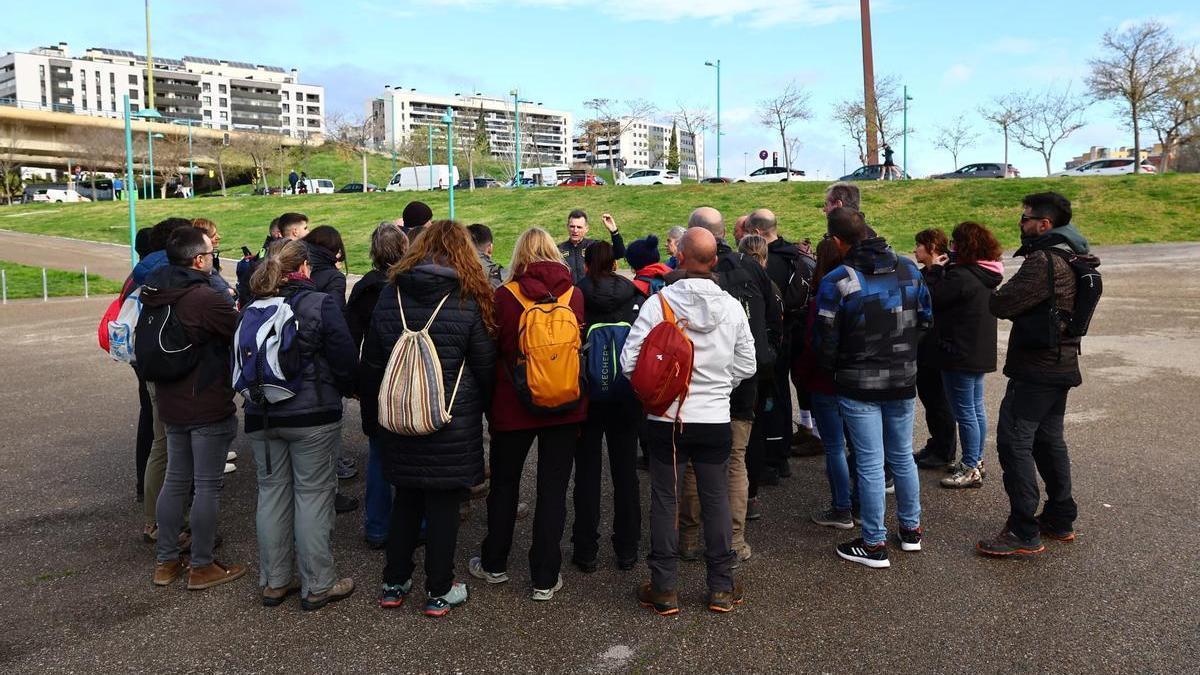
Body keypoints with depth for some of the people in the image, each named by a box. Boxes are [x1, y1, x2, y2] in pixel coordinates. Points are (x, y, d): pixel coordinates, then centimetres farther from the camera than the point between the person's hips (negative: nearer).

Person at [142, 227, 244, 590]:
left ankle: (166, 561, 26)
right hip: (209, 407, -8)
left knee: (175, 480, 17)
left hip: (171, 404, 8)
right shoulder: (207, 298, -22)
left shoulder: (154, 295, 5)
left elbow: (148, 348, 15)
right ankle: (202, 566, 12)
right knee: (207, 486, 2)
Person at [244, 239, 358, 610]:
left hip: (261, 416, 5)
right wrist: (345, 389, 8)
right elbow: (345, 359, -12)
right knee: (313, 495, 3)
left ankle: (273, 582, 24)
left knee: (271, 493, 14)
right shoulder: (319, 304, -11)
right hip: (312, 415, -5)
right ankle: (317, 586, 11)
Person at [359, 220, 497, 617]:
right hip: (452, 426, -4)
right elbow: (486, 369, -4)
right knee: (444, 504, 7)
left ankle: (394, 584, 28)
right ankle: (439, 592, 18)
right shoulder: (469, 302, -11)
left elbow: (371, 365, 7)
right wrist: (485, 411, 12)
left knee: (406, 498, 18)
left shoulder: (389, 296, 1)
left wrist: (372, 416, 17)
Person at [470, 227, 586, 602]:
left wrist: (490, 410, 11)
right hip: (565, 408, 1)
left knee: (504, 484, 18)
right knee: (553, 490, 8)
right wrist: (582, 406, 12)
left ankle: (494, 564, 32)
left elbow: (492, 354, -2)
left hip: (513, 407, -1)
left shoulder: (504, 297, -9)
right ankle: (545, 578, 15)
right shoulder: (575, 296, -4)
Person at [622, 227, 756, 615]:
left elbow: (629, 361, -13)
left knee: (664, 501, 8)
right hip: (715, 419, 2)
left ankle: (664, 590, 16)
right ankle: (721, 588, 22)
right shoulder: (733, 307, -3)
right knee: (716, 500, 12)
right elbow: (746, 366, 4)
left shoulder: (659, 302, -13)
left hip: (667, 419, -2)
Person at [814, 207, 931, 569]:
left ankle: (874, 544, 11)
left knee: (870, 463, 2)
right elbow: (925, 318, 11)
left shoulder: (837, 281, -16)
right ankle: (911, 529, 33)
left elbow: (825, 340, -12)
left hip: (859, 384, -5)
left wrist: (830, 369, 8)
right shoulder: (909, 269, 0)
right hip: (903, 378, 5)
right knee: (902, 456, 19)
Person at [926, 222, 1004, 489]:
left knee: (965, 412, -1)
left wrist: (937, 270, -8)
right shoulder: (986, 275, 8)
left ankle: (970, 469, 8)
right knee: (976, 408, 18)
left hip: (961, 355, -10)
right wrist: (945, 269, 3)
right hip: (980, 353, 10)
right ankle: (976, 461, 31)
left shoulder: (961, 277, -23)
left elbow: (931, 298, -18)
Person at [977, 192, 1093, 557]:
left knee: (1014, 441, -6)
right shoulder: (1072, 259, 12)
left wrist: (998, 294, 0)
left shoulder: (1044, 262, -20)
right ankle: (1061, 520, 29)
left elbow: (1000, 305, -20)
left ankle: (1024, 533, -3)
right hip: (1061, 365, 10)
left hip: (1035, 369, -10)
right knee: (1048, 439, 19)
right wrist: (1019, 302, 1)